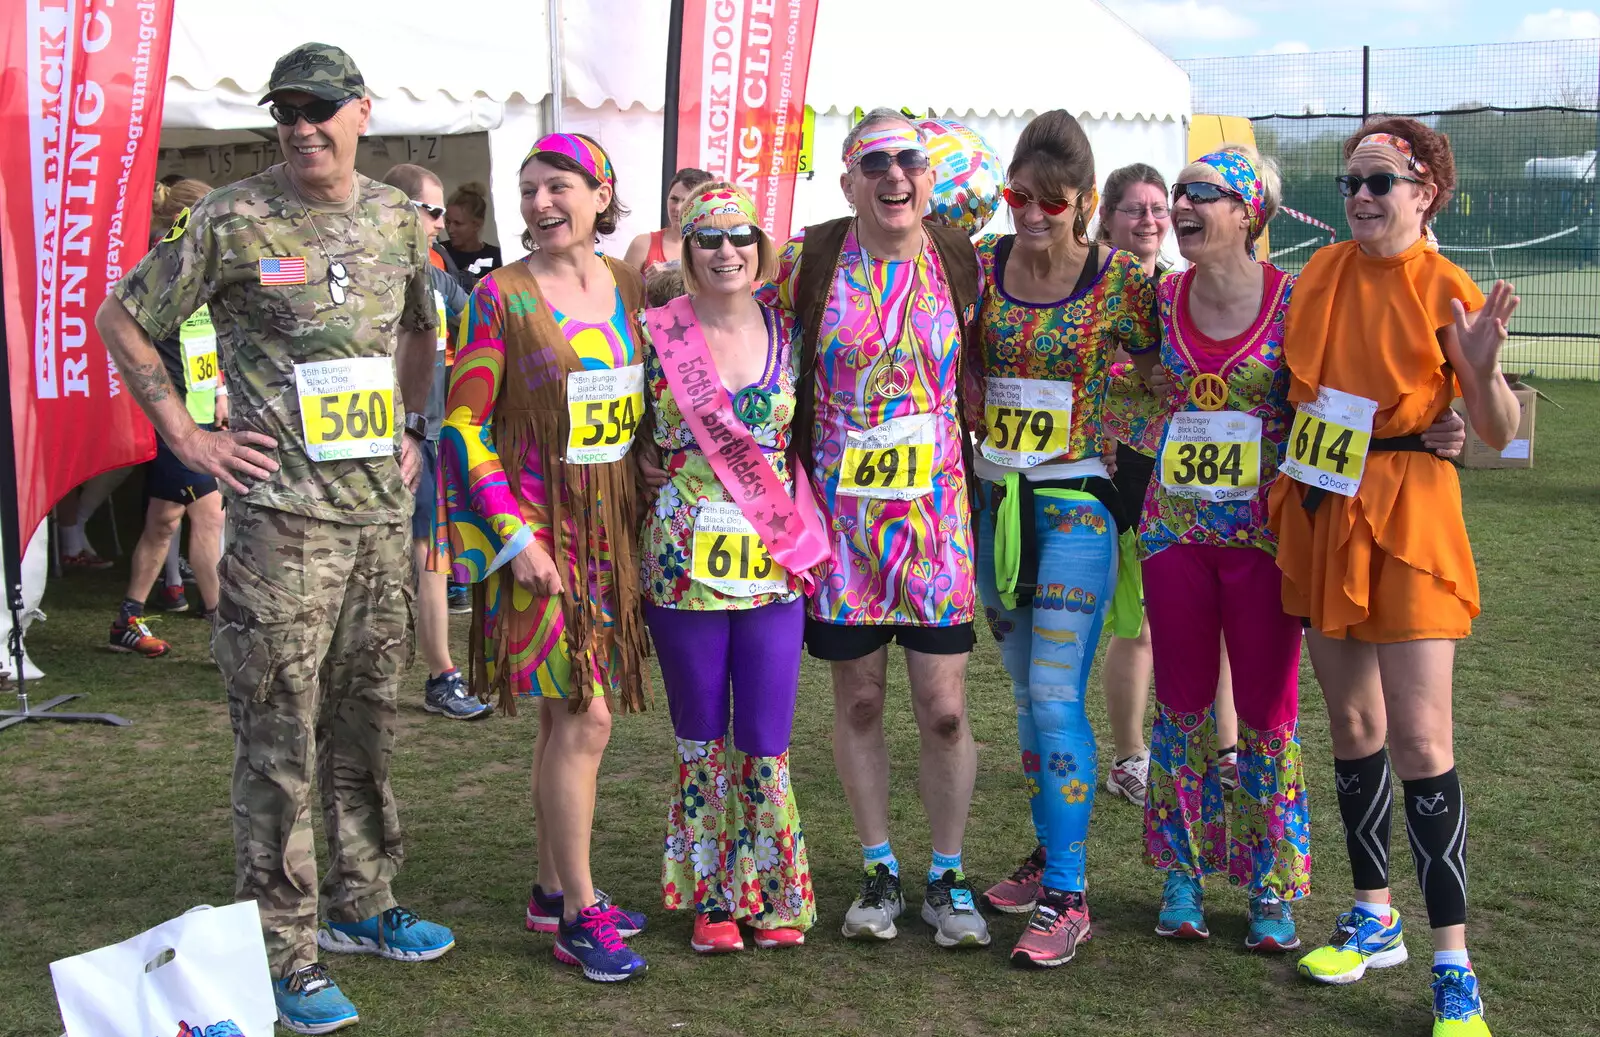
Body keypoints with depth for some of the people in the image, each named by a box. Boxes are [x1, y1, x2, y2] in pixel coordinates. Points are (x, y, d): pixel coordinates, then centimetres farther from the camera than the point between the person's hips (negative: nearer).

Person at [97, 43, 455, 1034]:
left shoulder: (399, 218, 9)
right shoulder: (232, 221, -7)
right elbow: (122, 320, 0)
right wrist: (188, 435, -4)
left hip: (383, 513, 5)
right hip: (282, 517, -5)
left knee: (368, 725, 15)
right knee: (279, 745, -2)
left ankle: (363, 905, 31)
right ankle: (287, 953, 7)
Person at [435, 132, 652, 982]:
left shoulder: (628, 286, 8)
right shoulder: (500, 296, -7)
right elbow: (463, 421, -8)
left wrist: (652, 513, 11)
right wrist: (513, 536, -14)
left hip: (613, 524, 5)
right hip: (540, 524, -5)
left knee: (566, 714, 13)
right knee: (584, 715, -8)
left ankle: (553, 890, 24)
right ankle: (579, 914, 1)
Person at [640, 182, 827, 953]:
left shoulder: (788, 333, 5)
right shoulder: (657, 335, -2)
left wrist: (802, 528, 6)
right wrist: (674, 484, -1)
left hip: (774, 562, 1)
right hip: (682, 562, -1)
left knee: (765, 741, 1)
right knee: (700, 739, 8)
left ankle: (771, 895, 19)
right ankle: (710, 898, 22)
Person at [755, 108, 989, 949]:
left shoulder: (962, 265, 1)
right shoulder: (807, 263, -2)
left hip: (936, 514, 0)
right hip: (841, 516, 0)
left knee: (944, 708, 0)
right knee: (857, 700, 9)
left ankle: (947, 879, 17)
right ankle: (878, 871, 24)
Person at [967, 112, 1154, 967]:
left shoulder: (1119, 282, -8)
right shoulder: (980, 267, 3)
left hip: (1075, 503, -5)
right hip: (997, 500, 5)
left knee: (1056, 694, -10)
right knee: (1028, 691, 14)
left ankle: (1066, 897, -4)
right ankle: (1051, 854, 28)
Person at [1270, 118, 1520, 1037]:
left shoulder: (1446, 291, -9)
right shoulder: (1325, 273, 6)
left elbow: (1499, 434, -12)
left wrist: (1483, 369, -28)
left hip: (1405, 513, -5)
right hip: (1321, 511, 5)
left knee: (1419, 737, -9)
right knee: (1352, 725, 13)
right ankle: (1375, 916, 28)